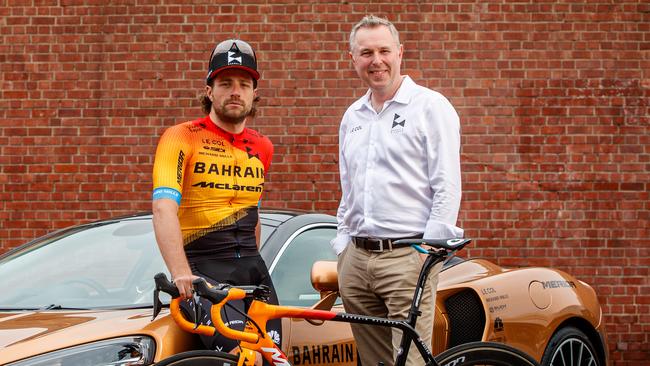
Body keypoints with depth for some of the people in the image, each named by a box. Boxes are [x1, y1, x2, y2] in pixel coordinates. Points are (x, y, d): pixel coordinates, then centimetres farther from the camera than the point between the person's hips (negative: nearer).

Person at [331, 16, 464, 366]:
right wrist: (341, 245, 15)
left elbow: (447, 186, -7)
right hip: (356, 258, 6)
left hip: (407, 256, -6)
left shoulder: (431, 107, -2)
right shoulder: (352, 116, 19)